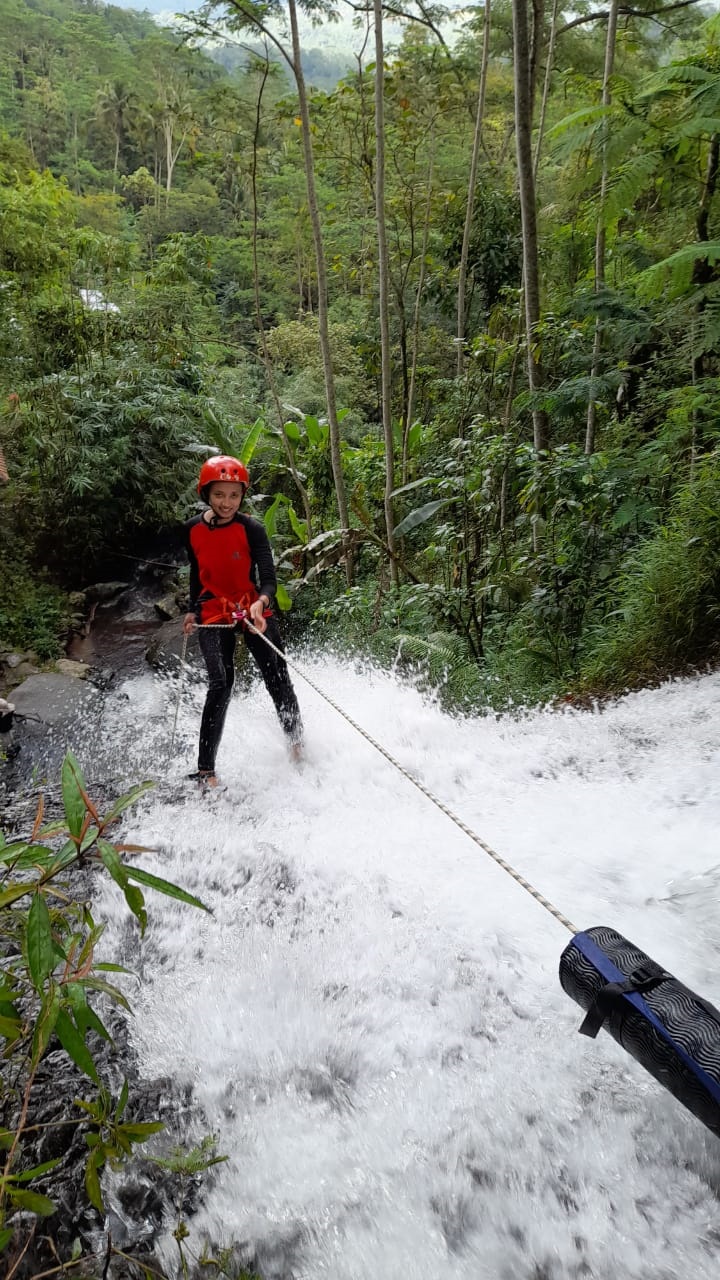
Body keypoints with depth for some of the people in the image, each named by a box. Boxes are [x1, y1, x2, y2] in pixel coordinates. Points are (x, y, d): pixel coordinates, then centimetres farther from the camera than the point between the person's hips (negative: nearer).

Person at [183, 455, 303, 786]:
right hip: (213, 614, 1)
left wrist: (260, 603, -40)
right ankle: (205, 769, -12)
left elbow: (268, 578, -20)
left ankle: (297, 746, 21)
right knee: (220, 684, -16)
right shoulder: (192, 529, -1)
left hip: (253, 610, -1)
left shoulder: (252, 529, -12)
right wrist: (193, 611, 18)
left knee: (278, 679, -3)